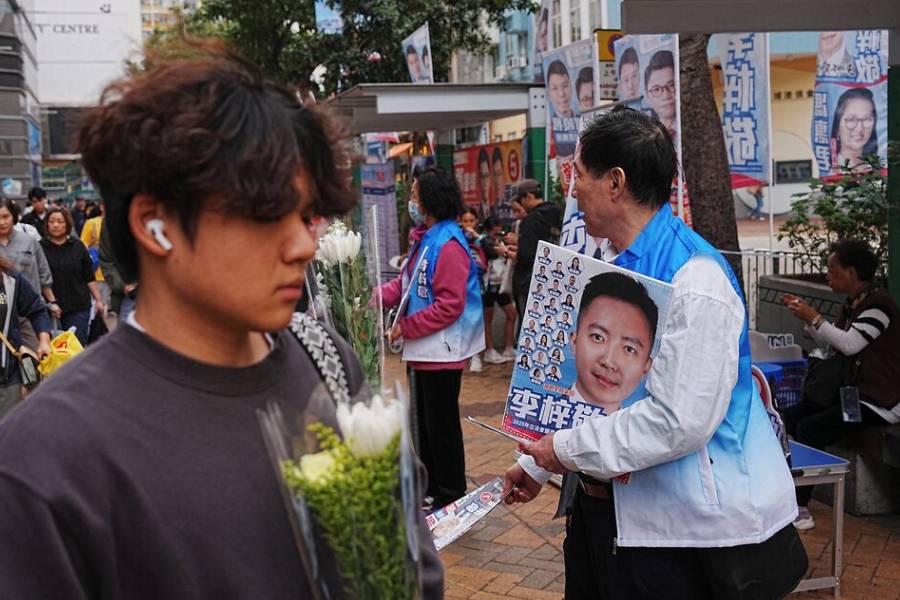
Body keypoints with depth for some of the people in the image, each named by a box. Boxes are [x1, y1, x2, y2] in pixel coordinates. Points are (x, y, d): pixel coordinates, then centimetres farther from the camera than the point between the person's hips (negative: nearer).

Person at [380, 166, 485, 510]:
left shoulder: (448, 245, -20)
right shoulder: (424, 239, 12)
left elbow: (450, 305, -24)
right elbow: (406, 285, 12)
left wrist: (407, 327, -19)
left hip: (441, 351, -10)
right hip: (421, 350, 10)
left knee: (441, 426, 3)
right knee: (423, 422, 20)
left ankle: (451, 496, 18)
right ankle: (430, 487, 34)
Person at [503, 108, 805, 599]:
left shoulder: (694, 281, -22)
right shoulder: (611, 265, 7)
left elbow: (679, 421, -28)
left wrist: (569, 449, -18)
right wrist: (538, 463, 15)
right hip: (606, 501, 8)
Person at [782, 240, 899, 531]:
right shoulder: (852, 304, 12)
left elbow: (850, 344, -28)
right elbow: (830, 348, 15)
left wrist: (815, 317, -18)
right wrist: (806, 316, 7)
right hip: (853, 392, 9)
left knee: (810, 428, -23)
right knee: (790, 416, -3)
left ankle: (799, 509, -16)